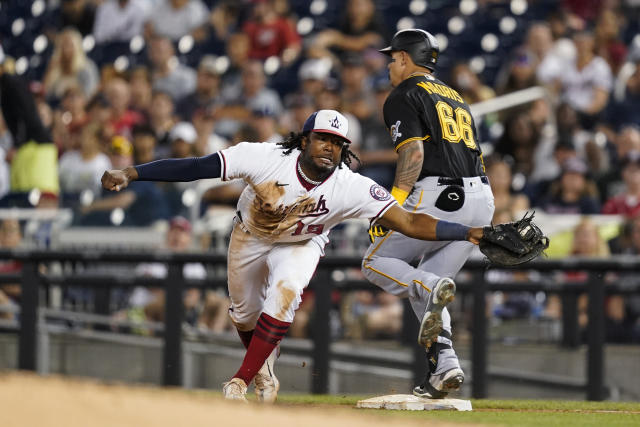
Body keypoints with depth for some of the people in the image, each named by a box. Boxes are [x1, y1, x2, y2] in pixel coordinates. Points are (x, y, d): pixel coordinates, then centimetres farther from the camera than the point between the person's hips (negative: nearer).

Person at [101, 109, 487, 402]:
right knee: (246, 315, 12)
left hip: (302, 245, -1)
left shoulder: (353, 189, -33)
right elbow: (195, 168, -36)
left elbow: (410, 223, -35)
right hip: (250, 237, 1)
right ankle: (265, 375, 46)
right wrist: (132, 174, -42)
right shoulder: (266, 159, -36)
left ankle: (241, 382, -14)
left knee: (284, 294, -27)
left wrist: (471, 234, -46)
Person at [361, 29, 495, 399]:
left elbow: (413, 152, -12)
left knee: (377, 262, 6)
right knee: (421, 287, 16)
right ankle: (445, 364, -3)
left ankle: (431, 288, -24)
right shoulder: (456, 98, 29)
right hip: (481, 198, 8)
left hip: (436, 195, -8)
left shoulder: (404, 96, 3)